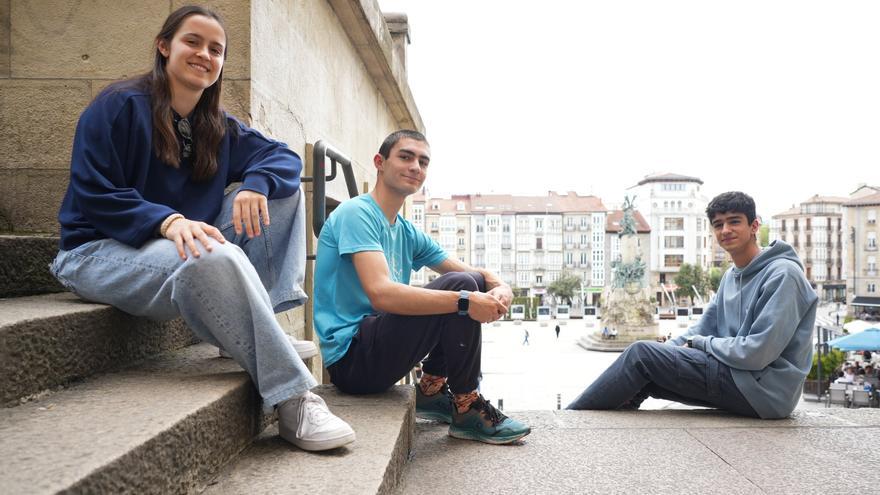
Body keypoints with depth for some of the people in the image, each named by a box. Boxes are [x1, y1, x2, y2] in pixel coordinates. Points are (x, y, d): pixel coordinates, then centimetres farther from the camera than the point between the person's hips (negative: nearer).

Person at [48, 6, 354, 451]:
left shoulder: (219, 128, 10)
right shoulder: (119, 106, -8)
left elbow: (284, 157, 5)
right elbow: (93, 197, -15)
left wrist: (255, 184, -19)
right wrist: (168, 221, -32)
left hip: (184, 251, 7)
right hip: (100, 252, -7)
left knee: (283, 188, -3)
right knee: (214, 258, -39)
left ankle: (259, 327, -14)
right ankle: (293, 401, -34)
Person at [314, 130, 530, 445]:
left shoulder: (407, 232, 14)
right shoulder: (356, 213, -12)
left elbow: (477, 274, 11)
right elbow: (381, 294, -27)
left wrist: (501, 288, -12)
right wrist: (464, 300, -29)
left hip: (374, 351, 9)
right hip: (351, 358, -9)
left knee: (477, 284, 6)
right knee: (460, 286, -21)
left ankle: (432, 389, 8)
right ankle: (466, 410, -6)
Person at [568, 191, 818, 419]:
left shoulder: (783, 275, -13)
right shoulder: (731, 276, 16)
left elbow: (757, 353, -20)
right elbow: (701, 330, 14)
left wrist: (700, 343, -6)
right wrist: (663, 353, -2)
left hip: (766, 389, -9)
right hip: (740, 380, 9)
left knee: (641, 353, -15)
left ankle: (571, 417, -7)